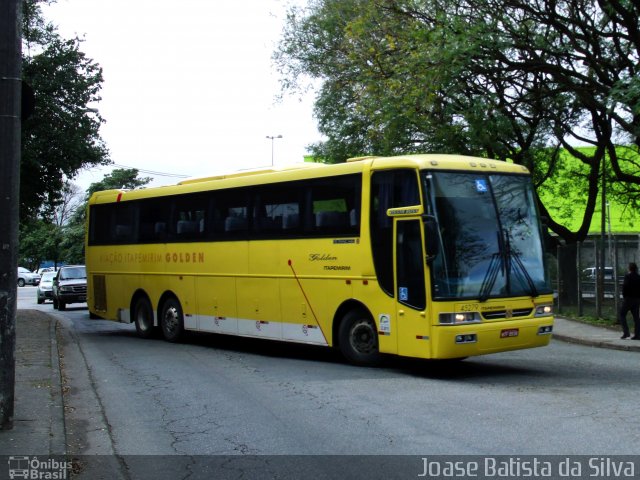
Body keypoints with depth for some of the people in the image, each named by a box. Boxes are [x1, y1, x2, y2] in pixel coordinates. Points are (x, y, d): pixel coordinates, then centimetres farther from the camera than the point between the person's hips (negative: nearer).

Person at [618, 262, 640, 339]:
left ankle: (626, 332, -9)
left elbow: (625, 287, -18)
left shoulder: (628, 276, -9)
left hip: (628, 298, -6)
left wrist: (624, 296, -5)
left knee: (622, 315, 3)